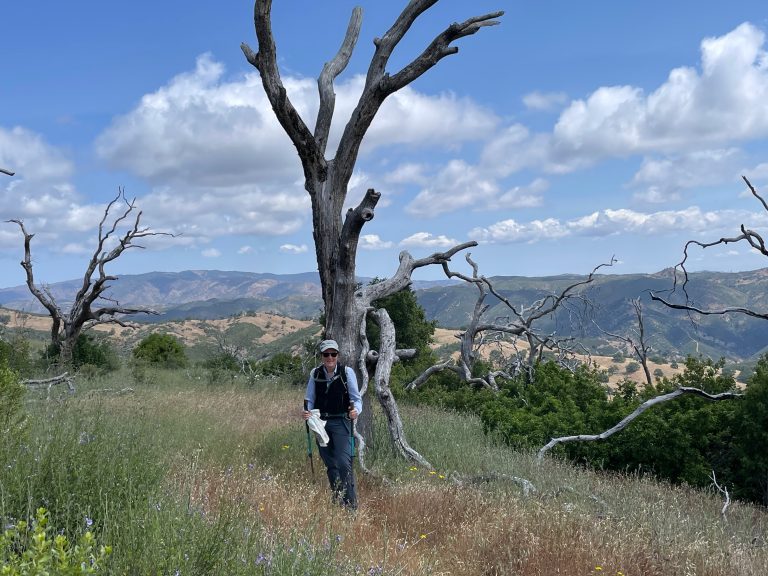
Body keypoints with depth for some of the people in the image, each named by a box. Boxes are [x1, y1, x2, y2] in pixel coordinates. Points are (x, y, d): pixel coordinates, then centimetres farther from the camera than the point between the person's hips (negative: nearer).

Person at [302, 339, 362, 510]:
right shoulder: (315, 374, 0)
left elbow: (357, 398, -4)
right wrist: (306, 411, -14)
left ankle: (351, 504, -7)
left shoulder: (347, 372, -8)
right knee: (330, 465, 12)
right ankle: (337, 501, 25)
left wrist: (356, 410, -25)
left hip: (341, 423, -4)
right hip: (321, 423, 4)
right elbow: (309, 399, 8)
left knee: (344, 463, -15)